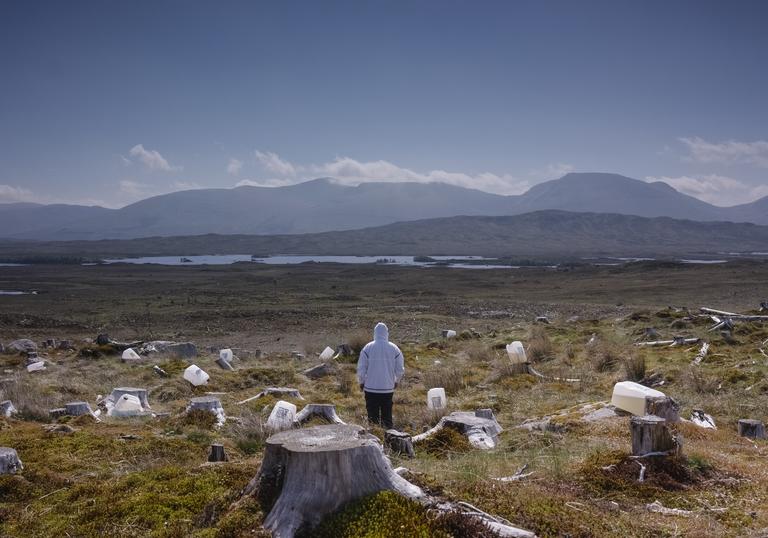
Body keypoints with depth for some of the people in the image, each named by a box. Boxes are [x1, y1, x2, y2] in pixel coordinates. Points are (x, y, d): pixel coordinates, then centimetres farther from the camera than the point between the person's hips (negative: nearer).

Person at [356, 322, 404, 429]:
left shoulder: (368, 348, -8)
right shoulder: (394, 349, -2)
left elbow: (361, 368, -5)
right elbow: (400, 369, 3)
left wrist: (361, 382, 10)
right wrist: (396, 381, 20)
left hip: (371, 388, -2)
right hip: (388, 388, 2)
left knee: (373, 416, 6)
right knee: (387, 416, 12)